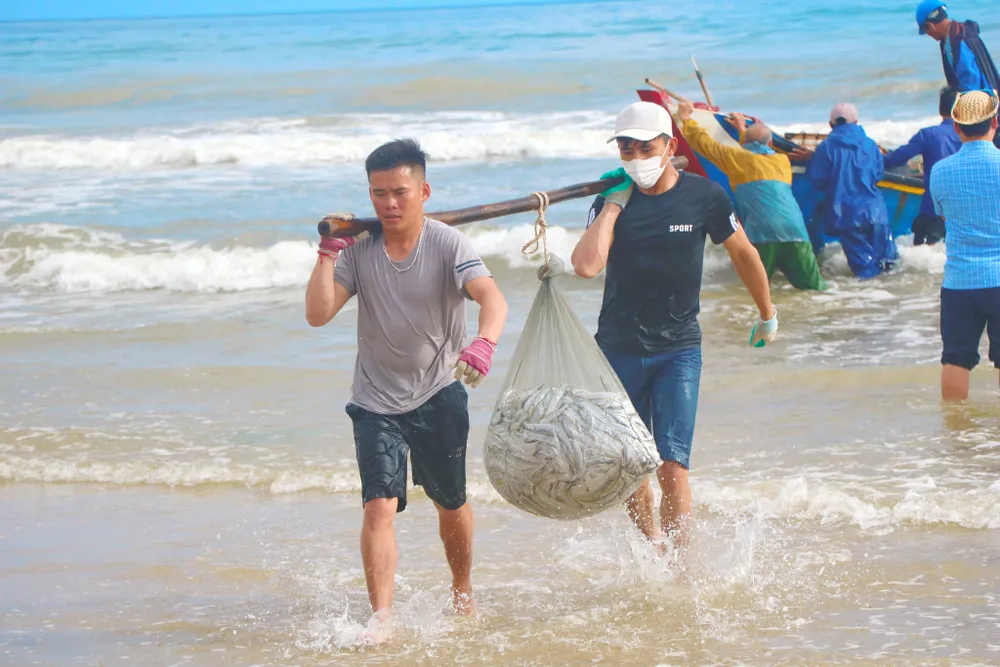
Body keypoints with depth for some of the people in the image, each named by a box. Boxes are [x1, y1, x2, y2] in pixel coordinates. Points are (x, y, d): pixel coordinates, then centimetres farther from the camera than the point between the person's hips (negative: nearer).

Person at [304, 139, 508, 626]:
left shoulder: (447, 245, -13)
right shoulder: (358, 249, -6)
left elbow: (492, 297, -30)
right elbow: (318, 314, -13)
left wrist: (483, 343, -50)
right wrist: (328, 252, -21)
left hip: (439, 394, 0)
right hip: (376, 400, 0)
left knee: (451, 504, 14)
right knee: (379, 507, -14)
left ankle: (463, 592, 40)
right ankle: (382, 618, -17)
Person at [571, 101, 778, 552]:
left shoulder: (703, 197, -7)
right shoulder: (613, 201, -5)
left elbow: (743, 254, 10)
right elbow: (586, 265, -23)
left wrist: (767, 316, 21)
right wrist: (613, 204, -19)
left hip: (678, 350, -2)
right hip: (619, 349, 2)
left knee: (672, 467, -13)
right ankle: (652, 547, 34)